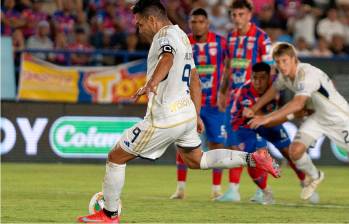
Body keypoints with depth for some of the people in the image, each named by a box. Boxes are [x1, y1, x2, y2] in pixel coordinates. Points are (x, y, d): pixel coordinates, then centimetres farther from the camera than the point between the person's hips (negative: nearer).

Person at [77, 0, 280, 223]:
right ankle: (252, 159, 11)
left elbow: (167, 58, -37)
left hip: (165, 118, -9)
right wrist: (196, 115, 30)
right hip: (186, 112, 9)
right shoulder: (182, 36, 17)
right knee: (196, 160, 25)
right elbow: (195, 81, 24)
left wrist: (151, 83, -54)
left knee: (116, 157, 2)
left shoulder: (166, 35, -12)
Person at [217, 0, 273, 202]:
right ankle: (233, 189, 3)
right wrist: (223, 92, 17)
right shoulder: (231, 37, 12)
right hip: (234, 97, 6)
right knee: (234, 144, 3)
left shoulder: (261, 38, -7)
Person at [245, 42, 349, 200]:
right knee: (295, 151, -11)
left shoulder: (307, 74, -33)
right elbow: (273, 90, 15)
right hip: (317, 116, 7)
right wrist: (253, 109, 6)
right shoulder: (284, 75, -7)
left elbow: (298, 104, -45)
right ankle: (315, 178, 17)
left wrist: (267, 118, -48)